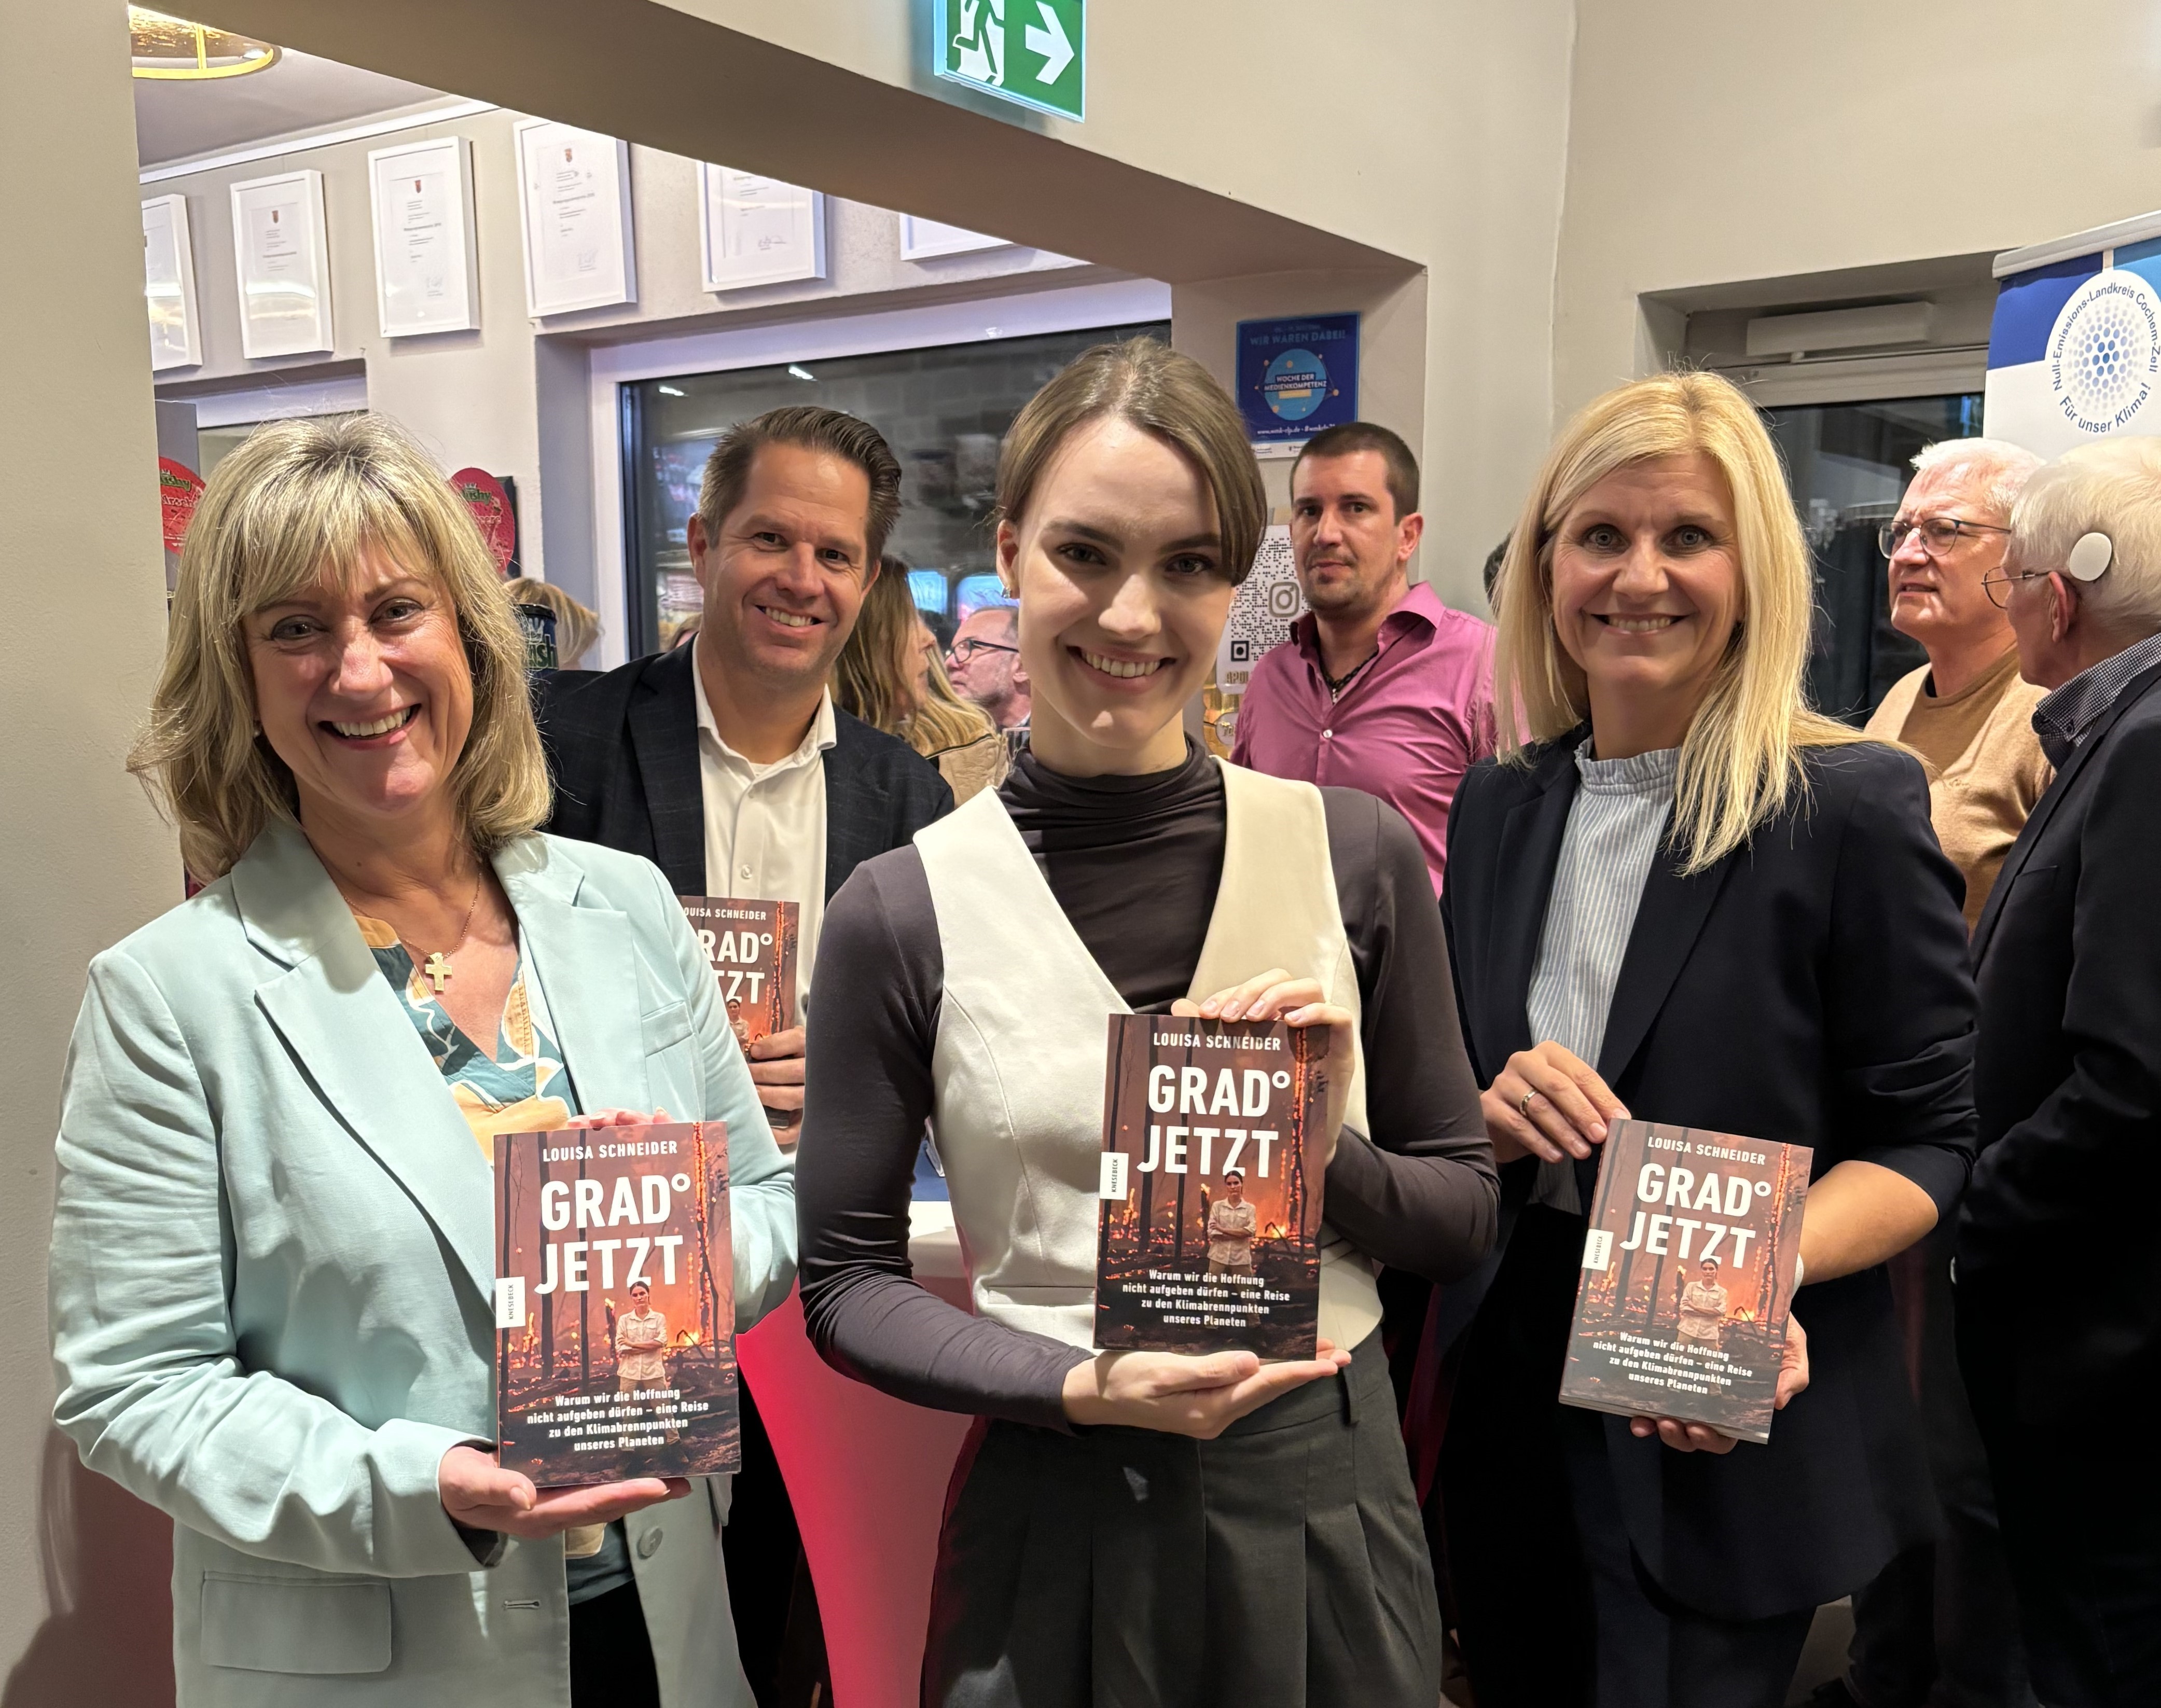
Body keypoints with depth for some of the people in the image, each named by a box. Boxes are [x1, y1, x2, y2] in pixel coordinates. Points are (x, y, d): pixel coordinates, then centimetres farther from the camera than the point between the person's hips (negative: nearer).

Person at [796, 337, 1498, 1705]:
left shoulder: (1358, 857, -7)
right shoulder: (906, 912, -11)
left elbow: (1465, 1216, 1)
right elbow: (847, 1282, -4)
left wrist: (1326, 1156, -17)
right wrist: (1083, 1388, -17)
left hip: (1333, 1493, 2)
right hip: (1062, 1519, -2)